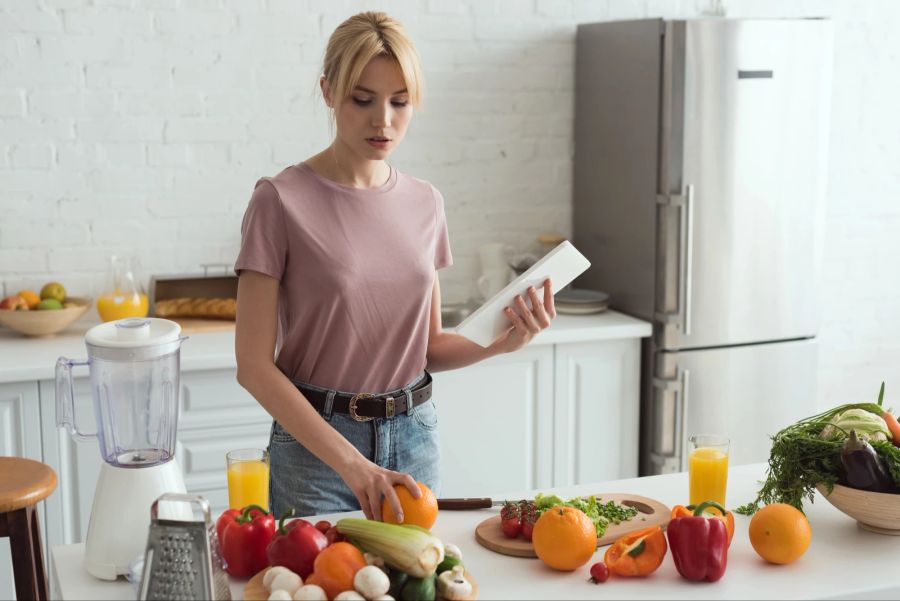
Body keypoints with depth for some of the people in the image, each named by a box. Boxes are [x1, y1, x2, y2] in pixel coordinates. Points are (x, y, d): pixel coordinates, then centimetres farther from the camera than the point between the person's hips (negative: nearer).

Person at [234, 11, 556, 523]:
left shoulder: (425, 203, 4)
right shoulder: (282, 201, -11)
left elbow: (429, 347, 11)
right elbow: (254, 365, -14)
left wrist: (502, 342, -9)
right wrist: (350, 461, -21)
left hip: (416, 437, 4)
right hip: (315, 443, -4)